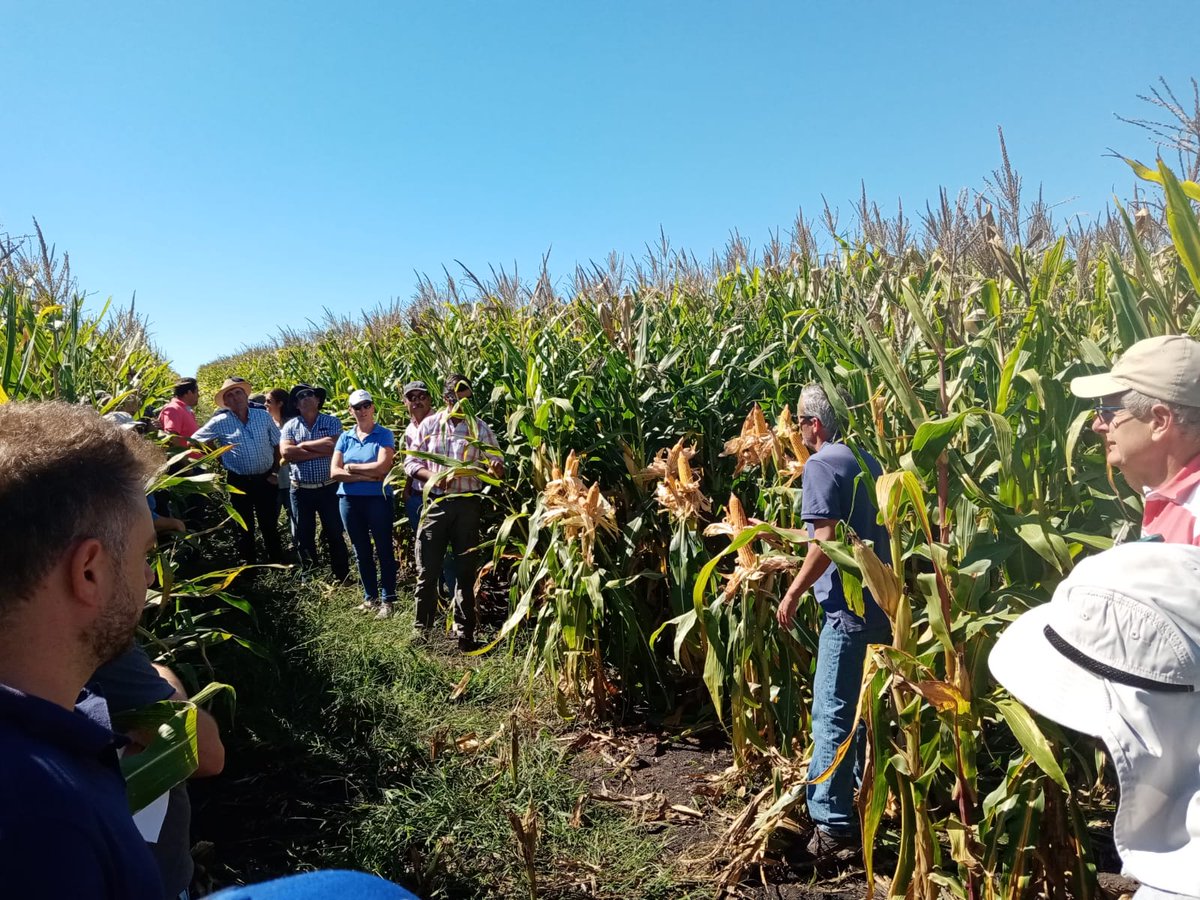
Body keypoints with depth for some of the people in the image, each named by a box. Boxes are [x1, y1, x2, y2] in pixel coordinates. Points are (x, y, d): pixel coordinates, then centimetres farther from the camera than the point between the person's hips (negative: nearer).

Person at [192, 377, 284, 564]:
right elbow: (194, 441, 2)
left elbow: (277, 444, 8)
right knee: (244, 527, 11)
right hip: (239, 482, -1)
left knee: (270, 524, 11)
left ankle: (278, 562, 23)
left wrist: (276, 469, 3)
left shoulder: (264, 416, 0)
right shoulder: (220, 422, -6)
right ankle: (250, 564, 23)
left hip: (265, 480, 1)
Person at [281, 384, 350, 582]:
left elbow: (334, 445, -19)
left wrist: (305, 445, -11)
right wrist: (320, 451, -17)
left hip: (328, 488, -2)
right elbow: (286, 452, -14)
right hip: (301, 490, 2)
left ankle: (342, 577, 19)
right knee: (304, 537, 12)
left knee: (334, 534, 7)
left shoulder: (331, 422, -1)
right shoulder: (290, 426, 3)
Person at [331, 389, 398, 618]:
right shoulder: (345, 438, 7)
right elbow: (334, 473, -3)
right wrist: (367, 476, -13)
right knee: (361, 551, 13)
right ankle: (370, 597, 24)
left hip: (378, 499, -4)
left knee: (384, 550, 2)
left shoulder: (384, 435, -3)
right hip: (349, 500, 4)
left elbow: (382, 467, -17)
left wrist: (352, 467, -8)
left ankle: (387, 600, 9)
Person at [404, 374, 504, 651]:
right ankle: (421, 628, 20)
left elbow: (496, 462, 1)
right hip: (435, 503, 0)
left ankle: (465, 632, 17)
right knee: (427, 569, 4)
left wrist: (496, 468, -23)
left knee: (466, 571, 7)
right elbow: (410, 462, 4)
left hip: (468, 505, 0)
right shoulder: (428, 425, 4)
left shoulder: (479, 427, 3)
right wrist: (433, 476, -15)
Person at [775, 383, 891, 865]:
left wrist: (793, 592, -10)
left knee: (833, 714, -3)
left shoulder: (821, 465, -12)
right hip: (883, 601, 9)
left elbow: (826, 541, -21)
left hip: (849, 608, -9)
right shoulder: (868, 461, 14)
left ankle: (834, 828, 1)